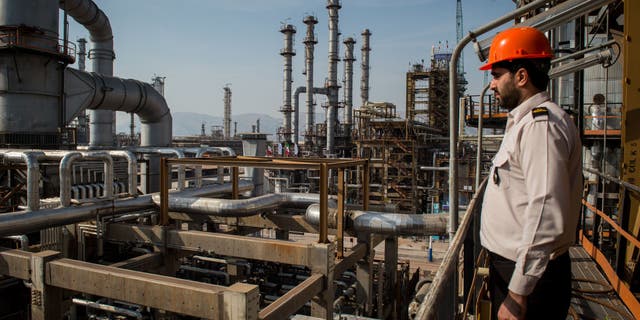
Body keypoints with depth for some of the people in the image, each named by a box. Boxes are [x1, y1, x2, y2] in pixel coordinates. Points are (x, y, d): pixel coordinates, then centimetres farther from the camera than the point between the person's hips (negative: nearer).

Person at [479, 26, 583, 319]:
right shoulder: (524, 121, 15)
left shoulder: (542, 124, -20)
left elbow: (546, 217, -28)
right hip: (509, 264, 10)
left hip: (529, 274, -10)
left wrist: (518, 294, -25)